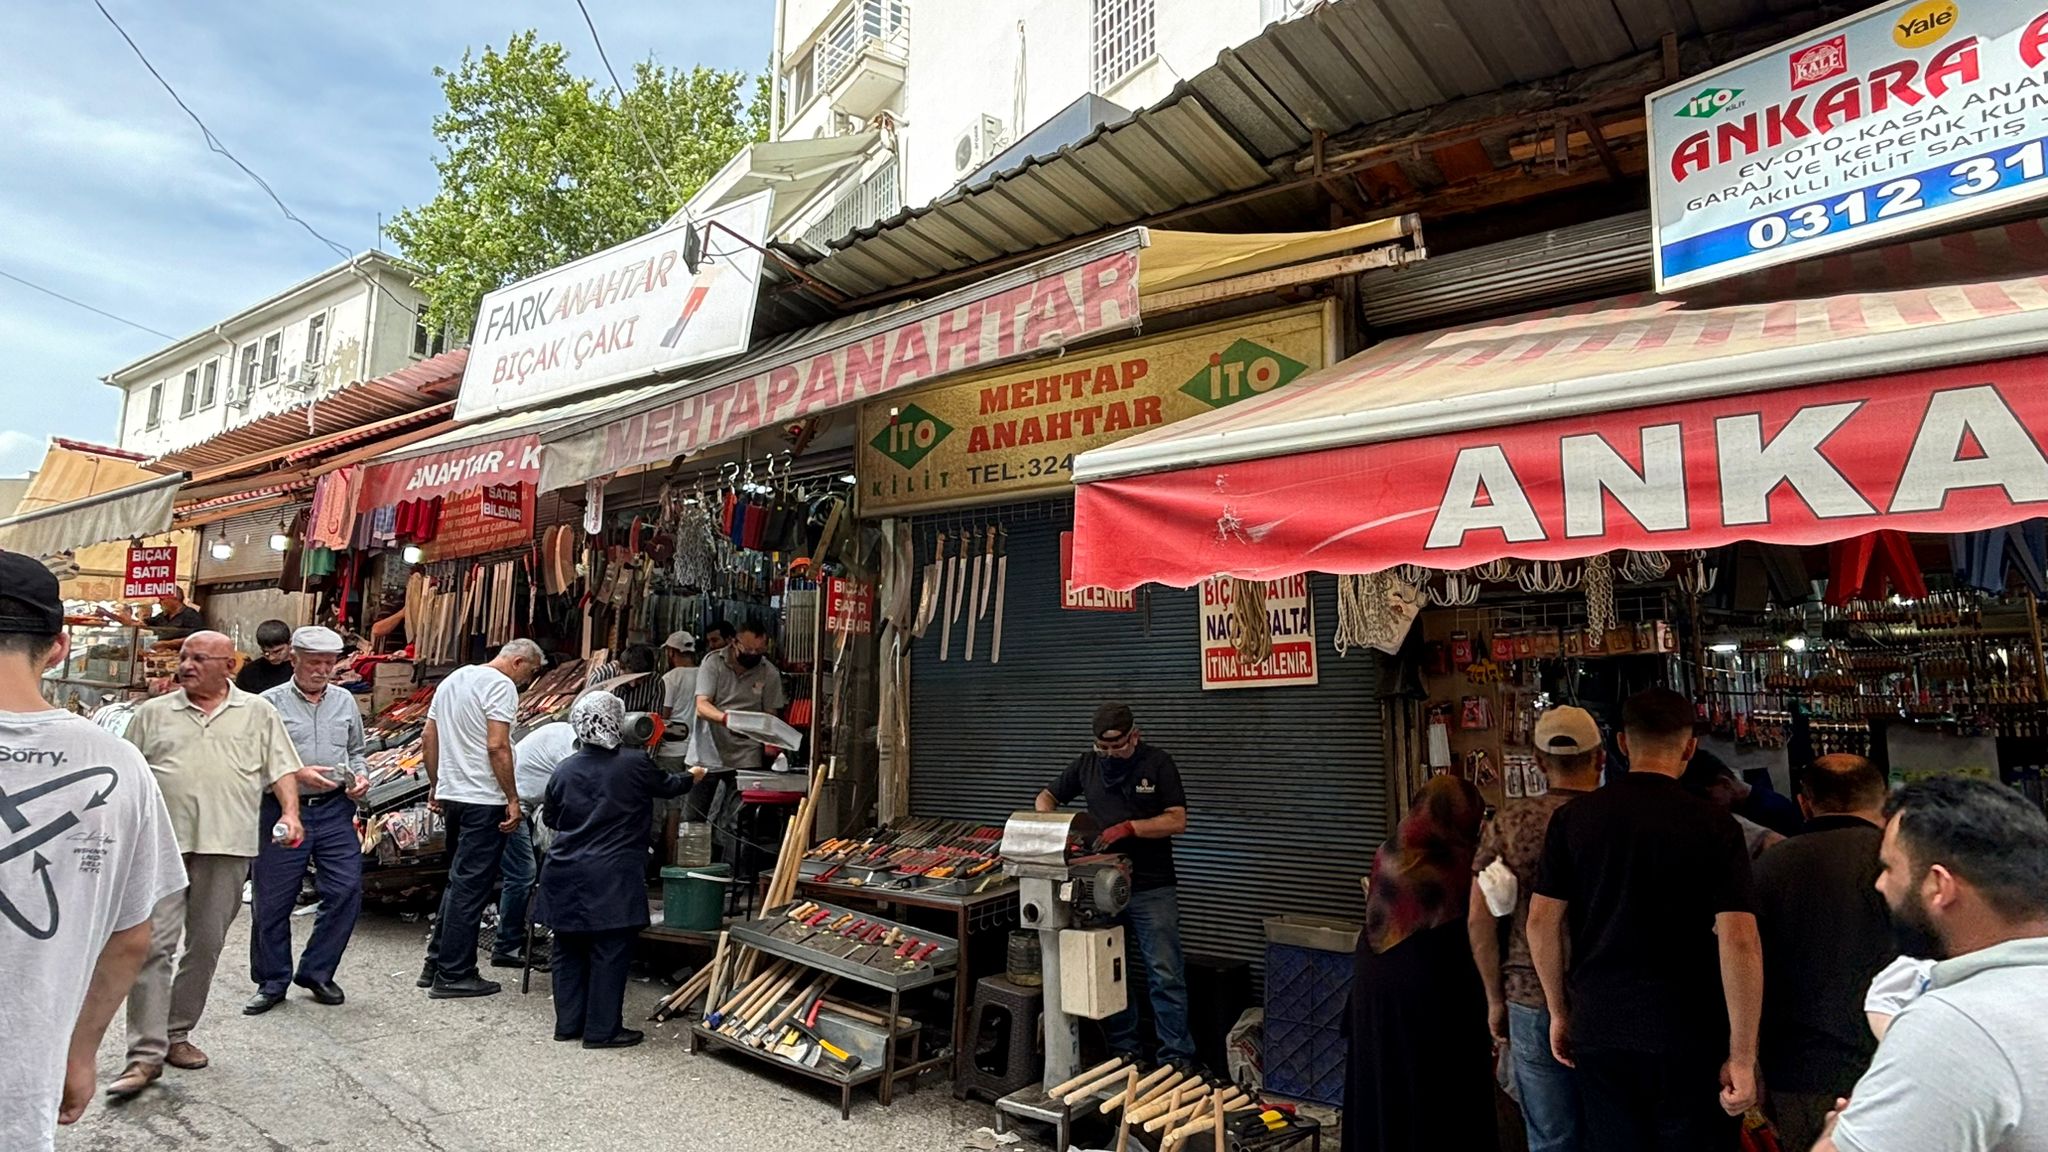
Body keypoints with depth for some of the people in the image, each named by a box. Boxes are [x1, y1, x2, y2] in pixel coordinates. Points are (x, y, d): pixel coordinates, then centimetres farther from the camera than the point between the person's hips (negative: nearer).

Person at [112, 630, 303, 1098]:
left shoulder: (258, 713, 8)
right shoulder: (152, 714, 10)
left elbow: (281, 769, 6)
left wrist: (289, 813, -9)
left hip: (227, 847, 0)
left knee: (206, 945, 9)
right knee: (155, 944, -5)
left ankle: (176, 1034, 24)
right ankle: (146, 1054, 1)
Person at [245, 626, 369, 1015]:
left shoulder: (345, 702, 12)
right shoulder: (270, 703, -1)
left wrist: (360, 775, 1)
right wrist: (297, 774, -18)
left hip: (335, 810, 3)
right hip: (284, 809, -3)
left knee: (347, 891, -1)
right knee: (272, 901, 6)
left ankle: (317, 972, 17)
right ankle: (272, 982, 22)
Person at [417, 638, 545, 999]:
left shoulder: (453, 679, 16)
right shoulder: (501, 685, -12)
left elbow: (428, 737, 19)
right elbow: (497, 747, -19)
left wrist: (437, 788, 23)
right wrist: (512, 799, -14)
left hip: (451, 794, 9)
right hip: (483, 800, -9)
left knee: (459, 881, 19)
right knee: (471, 886, -2)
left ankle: (436, 963, 25)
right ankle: (454, 975, 4)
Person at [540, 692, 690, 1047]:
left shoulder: (564, 771, 3)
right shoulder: (636, 764, -9)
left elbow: (550, 818, 17)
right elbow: (667, 786, 10)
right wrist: (691, 778, 31)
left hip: (565, 875, 5)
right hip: (611, 878, -5)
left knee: (569, 950, 16)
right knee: (609, 952, 3)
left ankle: (568, 1023, 25)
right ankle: (602, 1030, 9)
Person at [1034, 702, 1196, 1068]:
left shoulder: (1158, 763, -6)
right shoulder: (1087, 764, 5)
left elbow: (1177, 820, -10)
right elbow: (1046, 797, 15)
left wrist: (1129, 827, -21)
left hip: (1152, 889, -4)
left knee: (1165, 976, -2)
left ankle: (1176, 1058, 7)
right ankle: (1122, 1050, 26)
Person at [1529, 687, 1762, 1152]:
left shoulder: (1572, 818, -2)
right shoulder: (1715, 826, -8)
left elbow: (1542, 922, -1)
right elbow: (1739, 941, -13)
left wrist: (1559, 1012, 11)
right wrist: (1742, 1056, -8)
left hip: (1597, 1029, 2)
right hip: (1688, 1034, -2)